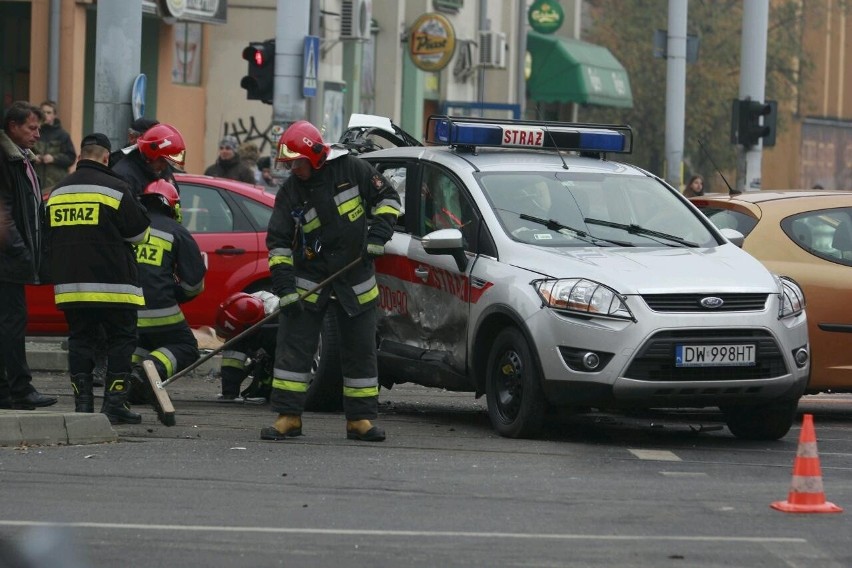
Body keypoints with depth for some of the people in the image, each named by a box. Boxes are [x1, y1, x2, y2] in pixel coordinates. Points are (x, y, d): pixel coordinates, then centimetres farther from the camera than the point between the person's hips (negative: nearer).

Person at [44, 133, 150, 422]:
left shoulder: (57, 192, 11)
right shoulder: (115, 188, -8)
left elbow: (49, 240, 20)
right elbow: (138, 233, -3)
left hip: (70, 283, 5)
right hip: (112, 286, -5)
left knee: (80, 340, 10)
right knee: (121, 340, 2)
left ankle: (82, 403, 4)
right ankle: (114, 404, -4)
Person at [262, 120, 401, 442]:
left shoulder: (351, 169, -8)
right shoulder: (290, 192, -3)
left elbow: (387, 198, 2)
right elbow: (278, 242, -3)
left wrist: (378, 232, -12)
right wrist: (284, 285, -12)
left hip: (355, 279, -1)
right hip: (309, 279, 1)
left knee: (360, 350, 4)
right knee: (294, 345, -7)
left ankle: (361, 419, 14)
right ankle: (288, 417, -3)